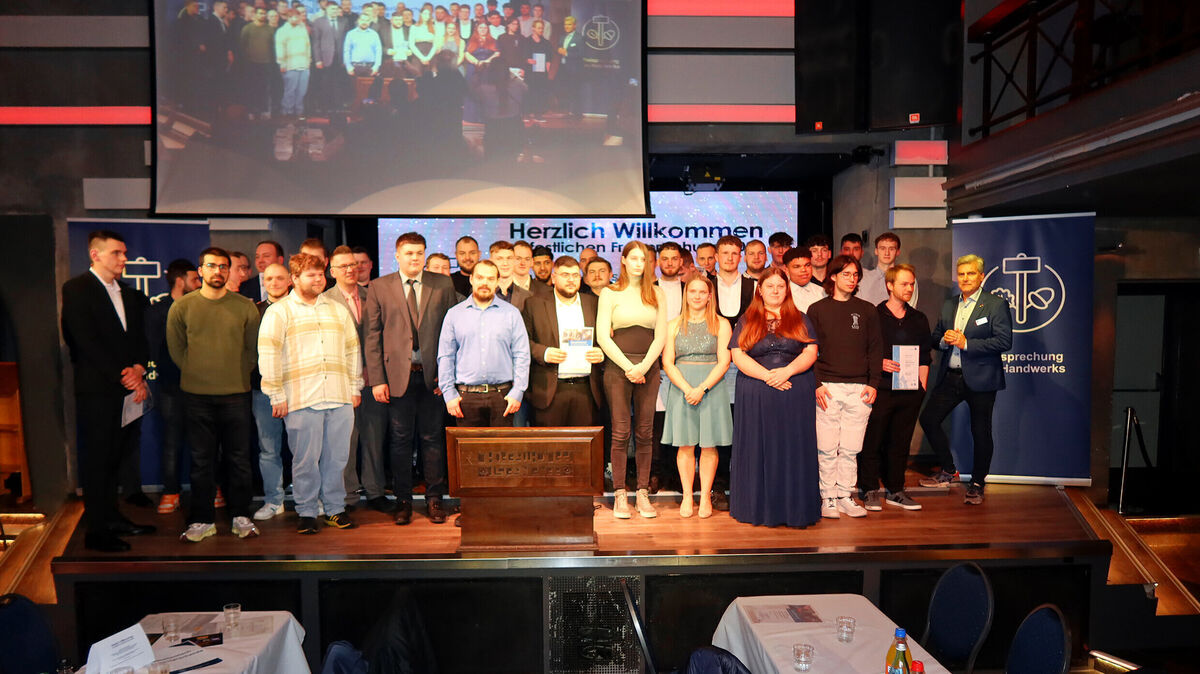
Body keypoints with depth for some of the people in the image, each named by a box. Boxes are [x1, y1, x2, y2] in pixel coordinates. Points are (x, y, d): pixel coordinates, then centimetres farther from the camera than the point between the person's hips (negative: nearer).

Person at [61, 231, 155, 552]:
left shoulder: (130, 294, 17)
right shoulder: (76, 289, -3)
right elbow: (86, 341, -11)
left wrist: (138, 368, -4)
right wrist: (122, 376, -14)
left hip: (129, 389, 6)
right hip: (97, 389, -6)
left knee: (117, 458, 9)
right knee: (97, 459, -1)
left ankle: (113, 518, 20)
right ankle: (96, 531, 6)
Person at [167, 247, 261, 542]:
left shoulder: (245, 306, 2)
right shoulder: (182, 307, 3)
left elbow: (254, 348, 9)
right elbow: (176, 349, 10)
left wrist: (237, 375, 5)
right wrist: (195, 374, 8)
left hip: (236, 394, 0)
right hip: (196, 396, 0)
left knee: (239, 458, 5)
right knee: (202, 460, 7)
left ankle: (241, 516, 16)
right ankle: (203, 520, 17)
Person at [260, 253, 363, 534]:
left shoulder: (338, 310, 17)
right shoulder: (278, 312, 3)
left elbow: (352, 349, 20)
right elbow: (268, 355, -2)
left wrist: (355, 387, 14)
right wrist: (277, 395, -7)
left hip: (340, 398, 4)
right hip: (301, 399, -4)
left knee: (337, 457, 7)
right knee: (305, 458, 1)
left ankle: (335, 508, 19)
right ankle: (306, 512, 14)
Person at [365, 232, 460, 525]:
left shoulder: (443, 285, 5)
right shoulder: (379, 287, 4)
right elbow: (373, 335, 2)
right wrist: (376, 379, -4)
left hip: (433, 374, 0)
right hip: (397, 374, 0)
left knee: (433, 438, 7)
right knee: (401, 439, 7)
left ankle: (435, 499, 18)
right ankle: (403, 500, 19)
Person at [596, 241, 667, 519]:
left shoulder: (656, 294, 11)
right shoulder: (610, 293, 5)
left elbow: (661, 336, 6)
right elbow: (603, 336, -2)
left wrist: (643, 366, -8)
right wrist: (629, 367, -10)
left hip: (648, 368, 2)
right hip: (618, 366, -2)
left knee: (645, 432, 3)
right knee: (620, 432, -3)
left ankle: (643, 494, 11)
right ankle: (620, 495, 5)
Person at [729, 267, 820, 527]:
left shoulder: (800, 320, 12)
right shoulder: (746, 322, 9)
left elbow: (811, 352, 3)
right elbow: (737, 355, -2)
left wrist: (787, 371, -14)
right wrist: (767, 376, -13)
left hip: (795, 395, 1)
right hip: (755, 395, 0)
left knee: (793, 449, 0)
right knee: (759, 449, 1)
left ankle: (793, 509, 8)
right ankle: (760, 509, 9)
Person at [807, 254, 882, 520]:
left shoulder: (867, 311, 13)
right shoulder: (817, 310, 7)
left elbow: (875, 349, 12)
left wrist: (873, 383, 2)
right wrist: (816, 384, -7)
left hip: (859, 388, 2)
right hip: (827, 388, -2)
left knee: (851, 448, 4)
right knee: (827, 448, -1)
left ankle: (845, 495, 15)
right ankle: (828, 498, 8)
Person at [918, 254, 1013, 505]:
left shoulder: (996, 304, -5)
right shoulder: (948, 305, 13)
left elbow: (1005, 341, -14)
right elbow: (935, 338, 18)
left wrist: (966, 343, -19)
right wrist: (944, 340, -6)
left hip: (980, 380, -5)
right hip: (949, 378, 6)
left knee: (980, 431, 4)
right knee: (928, 419, 2)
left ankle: (977, 484, 20)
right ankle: (949, 471, 21)